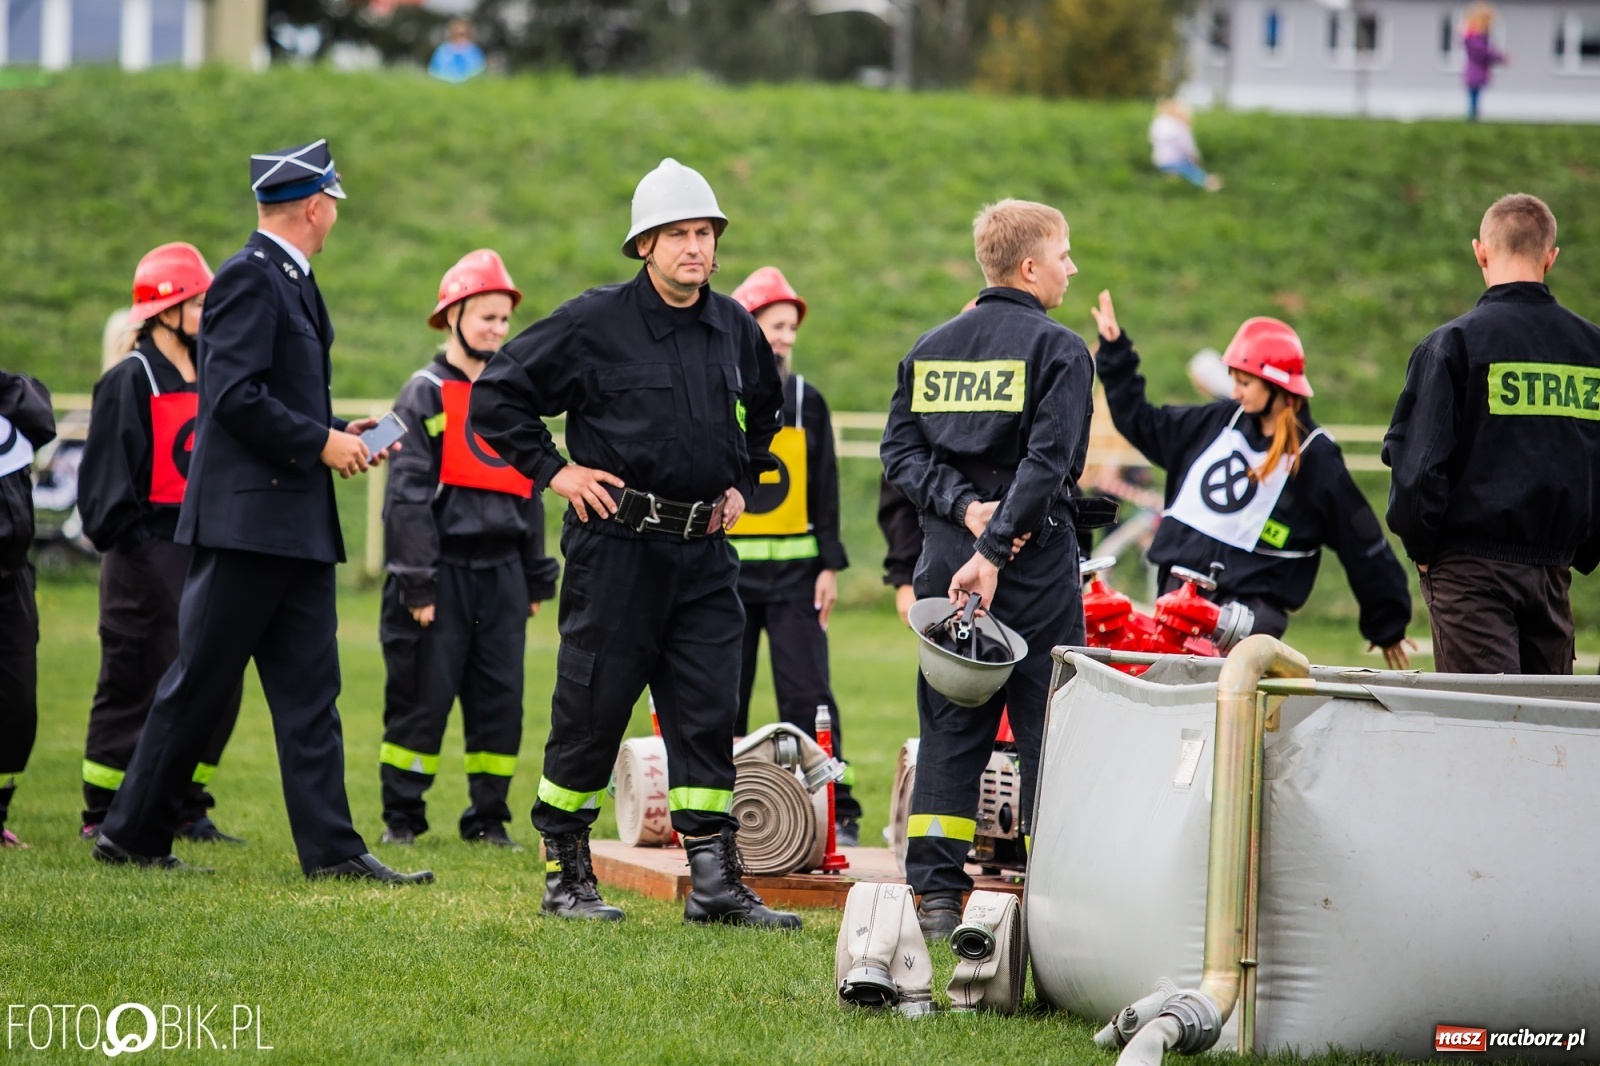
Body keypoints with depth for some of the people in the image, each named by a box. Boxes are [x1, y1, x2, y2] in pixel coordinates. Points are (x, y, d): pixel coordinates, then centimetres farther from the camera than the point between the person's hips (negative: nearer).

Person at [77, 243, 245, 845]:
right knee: (134, 688, -4)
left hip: (206, 555, 8)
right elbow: (106, 477, -11)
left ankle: (188, 810, 15)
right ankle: (102, 817, 3)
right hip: (147, 558, -8)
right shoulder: (129, 382, -7)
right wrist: (128, 543, -19)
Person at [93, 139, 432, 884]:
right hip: (246, 519, -10)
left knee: (310, 690, 4)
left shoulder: (290, 283, 17)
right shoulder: (249, 278, -12)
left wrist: (339, 432, 9)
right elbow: (235, 395, -21)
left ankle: (331, 849, 2)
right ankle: (130, 834, 8)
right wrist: (320, 442, -15)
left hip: (299, 523, 10)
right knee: (197, 685, -2)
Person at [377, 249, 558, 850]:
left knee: (500, 694, 4)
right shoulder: (425, 395, -3)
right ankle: (402, 817, 6)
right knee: (423, 694, -2)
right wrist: (416, 584, -14)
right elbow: (408, 494, -8)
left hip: (502, 568, 5)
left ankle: (488, 818, 12)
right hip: (444, 566, -5)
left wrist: (537, 576, 16)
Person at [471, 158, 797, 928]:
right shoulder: (595, 323, -7)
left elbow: (764, 409, 31)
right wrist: (553, 471, -5)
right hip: (616, 545, -5)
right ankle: (565, 876, 11)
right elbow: (496, 394, -2)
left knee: (709, 715, 2)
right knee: (591, 712, 1)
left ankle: (716, 882, 3)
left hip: (705, 551, 5)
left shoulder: (734, 329, 10)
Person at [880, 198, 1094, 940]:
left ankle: (936, 894, 3)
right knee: (1047, 733, 2)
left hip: (947, 562, 5)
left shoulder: (930, 348, 11)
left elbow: (899, 452, 4)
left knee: (949, 732, 8)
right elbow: (1048, 463, -17)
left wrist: (963, 509, -6)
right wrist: (994, 550, -19)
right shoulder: (1058, 350, -6)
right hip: (1037, 571, -5)